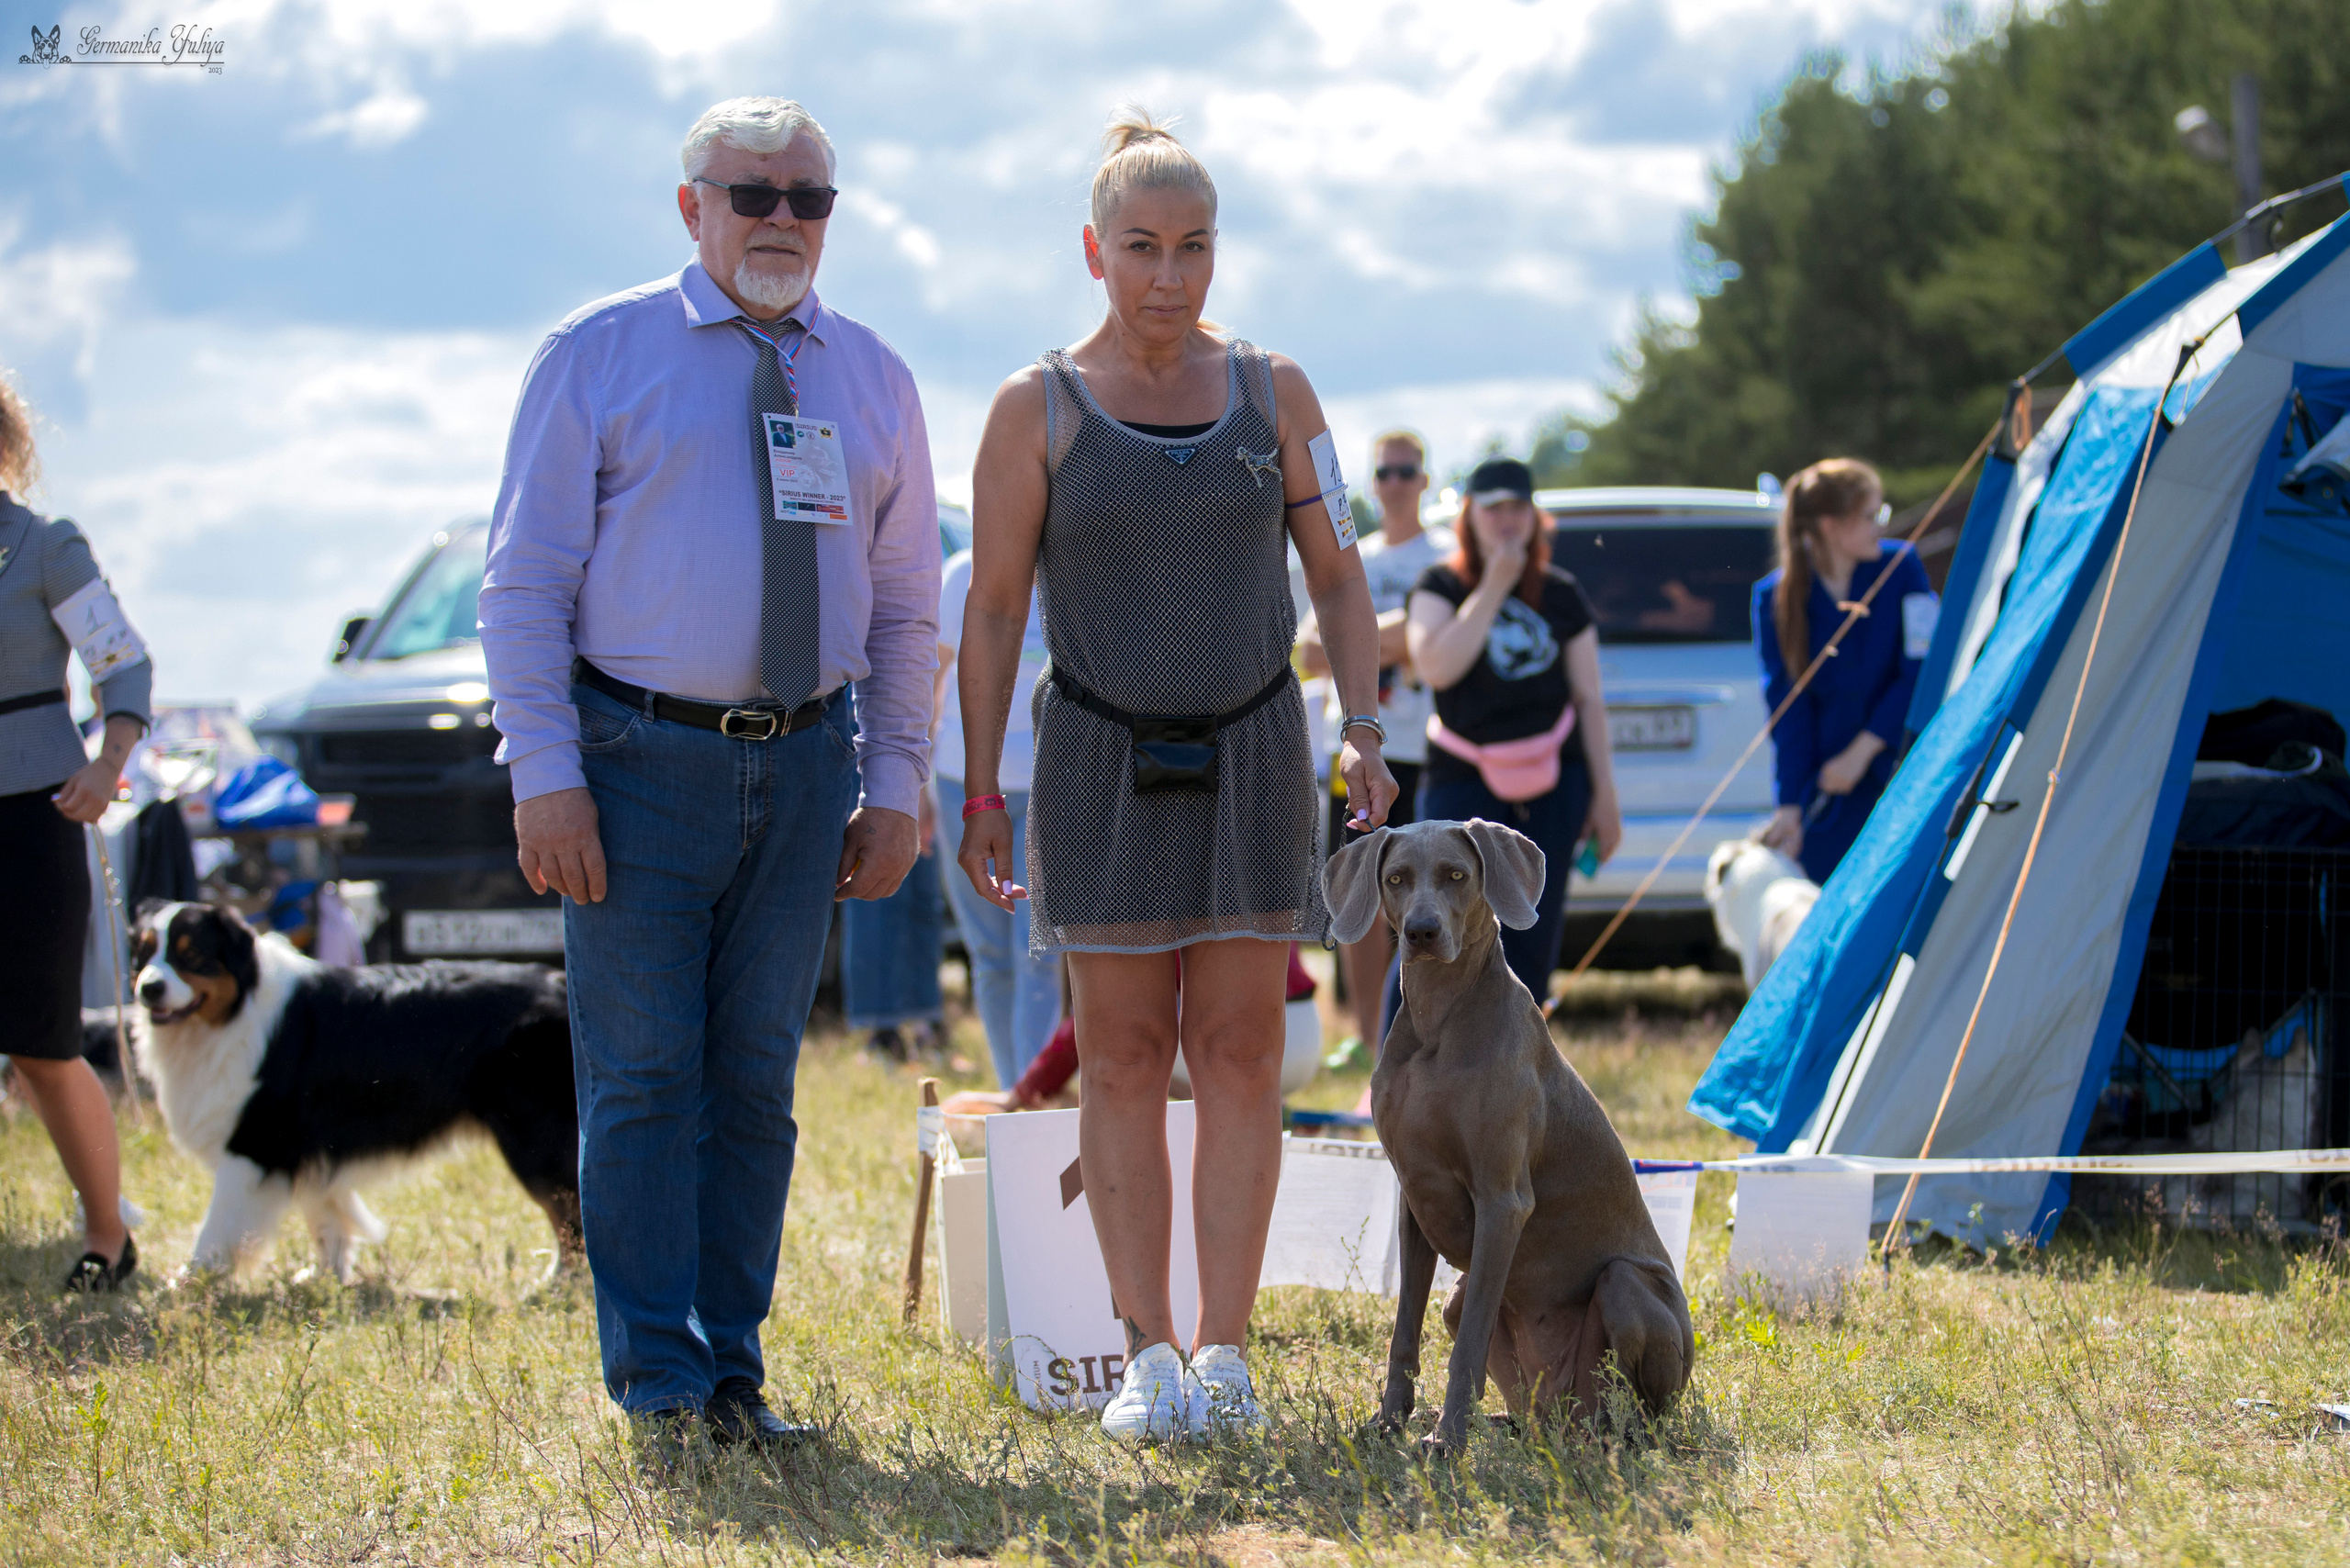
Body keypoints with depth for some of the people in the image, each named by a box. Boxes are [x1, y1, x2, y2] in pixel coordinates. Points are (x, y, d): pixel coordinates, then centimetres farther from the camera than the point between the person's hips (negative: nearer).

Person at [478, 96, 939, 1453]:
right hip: (639, 762, -3)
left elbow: (906, 609, 13)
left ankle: (736, 1369, 13)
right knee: (644, 1077, -3)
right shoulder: (601, 358, 0)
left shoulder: (871, 378, 11)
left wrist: (893, 789, 4)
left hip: (803, 767, 3)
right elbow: (526, 583, -3)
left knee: (757, 1080, 7)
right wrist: (547, 777, -12)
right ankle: (660, 1386, 2)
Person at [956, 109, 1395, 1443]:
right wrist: (980, 795, -5)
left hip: (1252, 754, 1)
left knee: (1241, 1054, -2)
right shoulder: (1037, 410, -3)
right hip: (1104, 763, -1)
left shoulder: (1272, 393, 3)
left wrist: (1367, 733, -6)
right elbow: (993, 609, -1)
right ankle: (1149, 1354, 2)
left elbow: (1338, 578, 7)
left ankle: (1225, 1349, -1)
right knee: (1124, 1058, -1)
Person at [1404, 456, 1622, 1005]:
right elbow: (1438, 666, -18)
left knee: (1533, 939, 0)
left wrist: (1604, 794, 7)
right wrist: (1493, 588, -14)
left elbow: (1590, 700, 11)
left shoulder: (1561, 594, 8)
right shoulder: (1440, 586, 1)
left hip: (1554, 780, 3)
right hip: (1464, 779, -3)